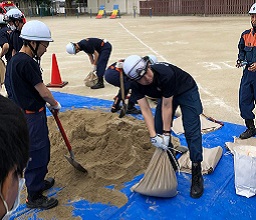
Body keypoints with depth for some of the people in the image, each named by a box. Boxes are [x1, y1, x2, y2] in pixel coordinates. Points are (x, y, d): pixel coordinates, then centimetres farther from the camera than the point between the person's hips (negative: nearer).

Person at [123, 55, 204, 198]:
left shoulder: (165, 74, -40)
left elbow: (167, 106, -32)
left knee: (192, 132, -14)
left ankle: (197, 174, -7)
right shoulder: (136, 85, -23)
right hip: (166, 94, 6)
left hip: (187, 92, -5)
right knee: (159, 130, 1)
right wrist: (153, 135, -30)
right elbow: (145, 109, -23)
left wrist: (166, 133, -26)